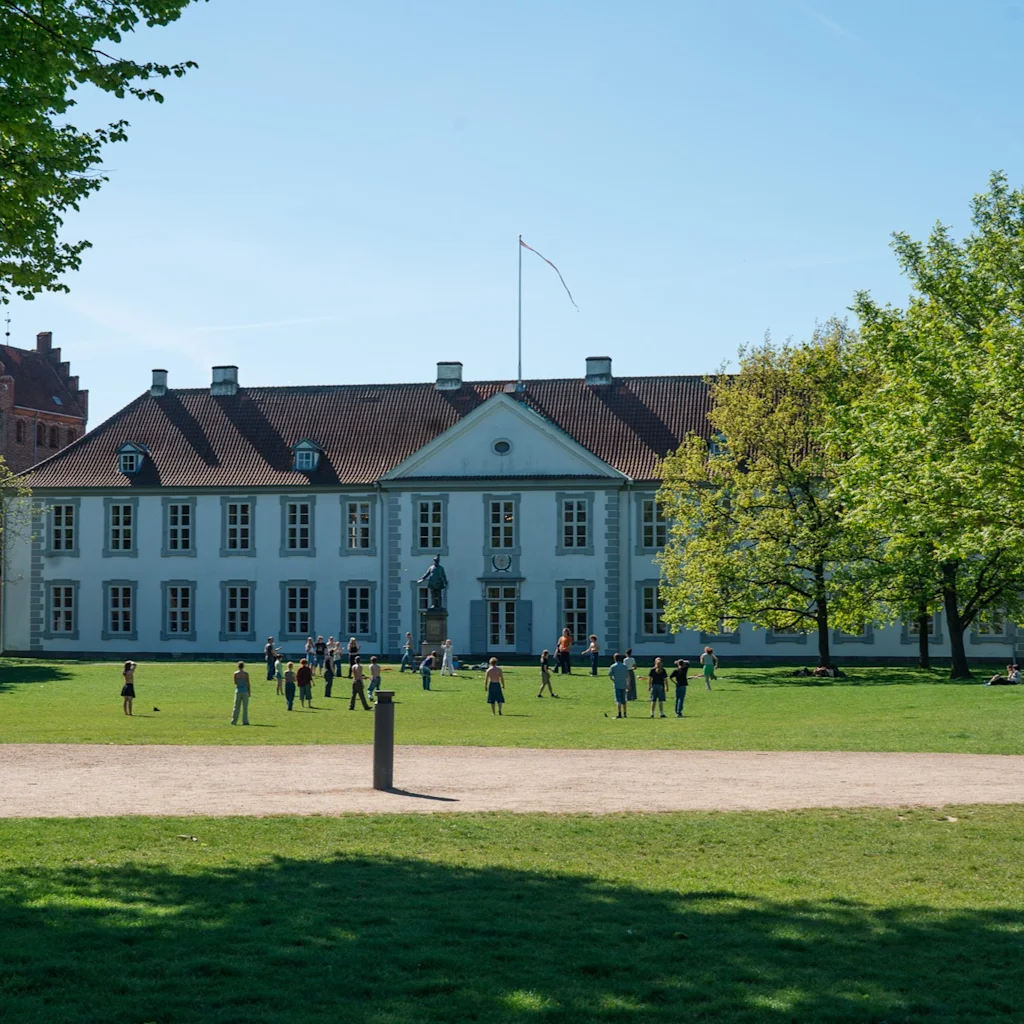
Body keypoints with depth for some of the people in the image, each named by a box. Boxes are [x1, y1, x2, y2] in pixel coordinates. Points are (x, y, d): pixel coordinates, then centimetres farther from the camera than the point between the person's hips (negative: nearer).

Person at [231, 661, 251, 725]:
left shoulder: (235, 673, -1)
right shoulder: (246, 674, -6)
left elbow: (235, 683, 6)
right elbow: (248, 683, -5)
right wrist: (249, 692, 3)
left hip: (238, 691, 2)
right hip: (245, 691, -2)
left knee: (236, 707, 8)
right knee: (245, 707, 3)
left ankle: (234, 721, 5)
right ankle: (245, 721, 0)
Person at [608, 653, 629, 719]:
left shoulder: (613, 666, -5)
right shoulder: (624, 666, 5)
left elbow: (610, 676, -4)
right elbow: (628, 676, 4)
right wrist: (628, 684, 13)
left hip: (617, 685, -4)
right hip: (623, 685, 4)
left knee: (618, 700, -5)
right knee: (623, 700, 14)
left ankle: (619, 714, -14)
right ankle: (624, 714, 21)